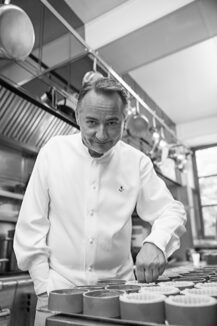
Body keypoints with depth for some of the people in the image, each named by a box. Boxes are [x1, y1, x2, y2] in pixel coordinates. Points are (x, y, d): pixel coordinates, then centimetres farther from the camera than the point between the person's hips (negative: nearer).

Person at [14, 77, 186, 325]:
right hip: (61, 285, -1)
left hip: (118, 285, 2)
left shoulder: (137, 161, -6)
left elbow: (170, 210, -3)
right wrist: (43, 285, -8)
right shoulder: (53, 151, -8)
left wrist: (156, 243, -25)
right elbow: (32, 223, -5)